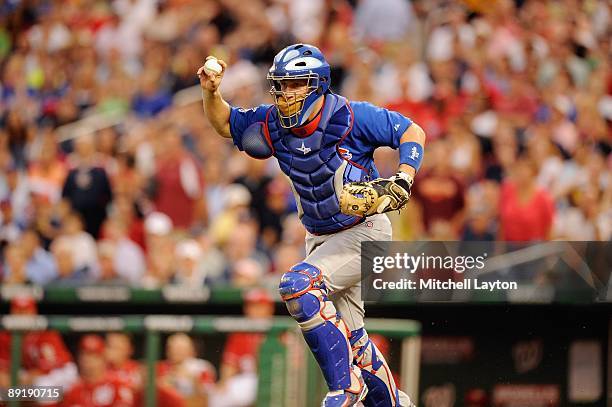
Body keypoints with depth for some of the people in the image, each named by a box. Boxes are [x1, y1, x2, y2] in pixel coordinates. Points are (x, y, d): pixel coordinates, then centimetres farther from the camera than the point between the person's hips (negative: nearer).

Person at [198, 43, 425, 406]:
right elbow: (225, 124, 11)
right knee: (350, 337, 10)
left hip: (364, 231, -7)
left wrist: (402, 182, -22)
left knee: (298, 285, -27)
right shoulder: (273, 124, -2)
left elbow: (412, 132, -10)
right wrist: (211, 92, -7)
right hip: (319, 238, 7)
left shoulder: (350, 117, -18)